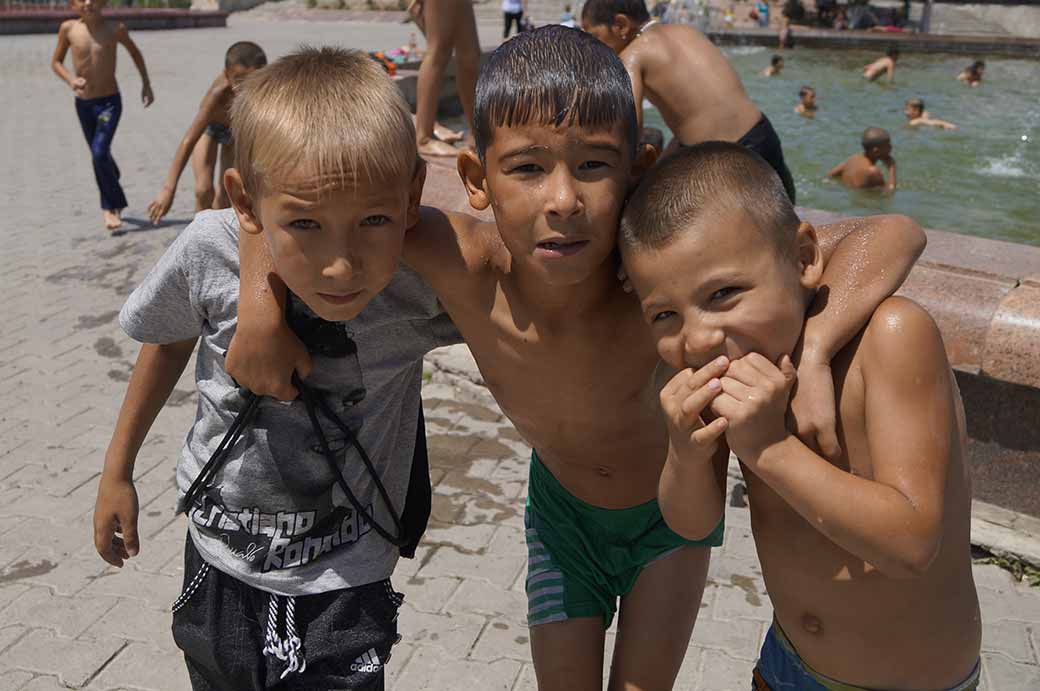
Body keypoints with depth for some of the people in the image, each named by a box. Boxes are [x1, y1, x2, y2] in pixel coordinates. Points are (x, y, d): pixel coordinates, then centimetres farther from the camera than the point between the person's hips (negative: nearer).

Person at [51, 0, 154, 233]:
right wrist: (70, 79, -14)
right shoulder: (68, 28, -5)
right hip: (84, 104, 3)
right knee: (101, 156, 14)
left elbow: (134, 52, 10)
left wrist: (146, 84, 14)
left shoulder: (115, 29, -9)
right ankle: (113, 204, 34)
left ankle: (111, 207, 0)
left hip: (110, 102, -3)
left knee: (100, 153, -18)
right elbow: (56, 61, 6)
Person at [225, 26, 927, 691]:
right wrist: (262, 308, -33)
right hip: (560, 504, 2)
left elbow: (895, 231, -38)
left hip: (676, 508, -1)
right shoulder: (465, 266, -35)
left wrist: (812, 351, -53)